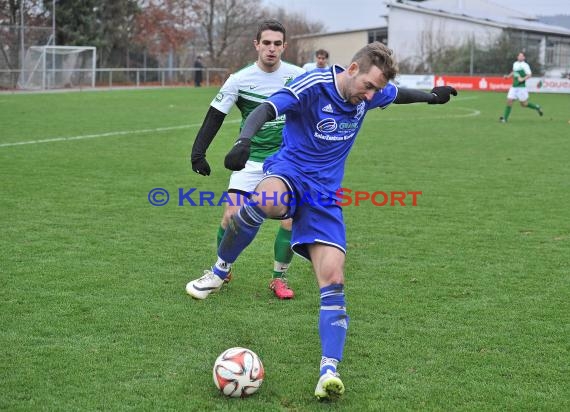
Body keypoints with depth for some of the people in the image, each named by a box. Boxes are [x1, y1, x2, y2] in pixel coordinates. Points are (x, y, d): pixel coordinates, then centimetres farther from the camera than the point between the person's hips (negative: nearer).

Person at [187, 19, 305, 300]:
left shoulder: (297, 76, -5)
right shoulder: (239, 80, -9)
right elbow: (215, 116, -7)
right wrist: (198, 152, -17)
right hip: (251, 159, -1)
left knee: (292, 218, -11)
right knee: (231, 215, -10)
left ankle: (279, 278, 10)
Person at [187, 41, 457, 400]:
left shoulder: (369, 93, 4)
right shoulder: (313, 85, -17)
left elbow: (397, 93, 28)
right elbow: (265, 110, -30)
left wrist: (431, 96, 38)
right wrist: (244, 140, -47)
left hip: (325, 194, 5)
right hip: (290, 171, -5)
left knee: (333, 279, -11)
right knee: (265, 200, -42)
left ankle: (330, 370, -6)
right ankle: (221, 270, -16)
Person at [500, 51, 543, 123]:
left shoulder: (525, 65, -9)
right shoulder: (515, 64, 12)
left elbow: (529, 75, -14)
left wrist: (523, 79, -29)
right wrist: (508, 76, 17)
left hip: (521, 87, -6)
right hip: (514, 87, 6)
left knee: (524, 104, 2)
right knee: (509, 101, -5)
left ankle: (537, 107, 26)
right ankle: (505, 118, -3)